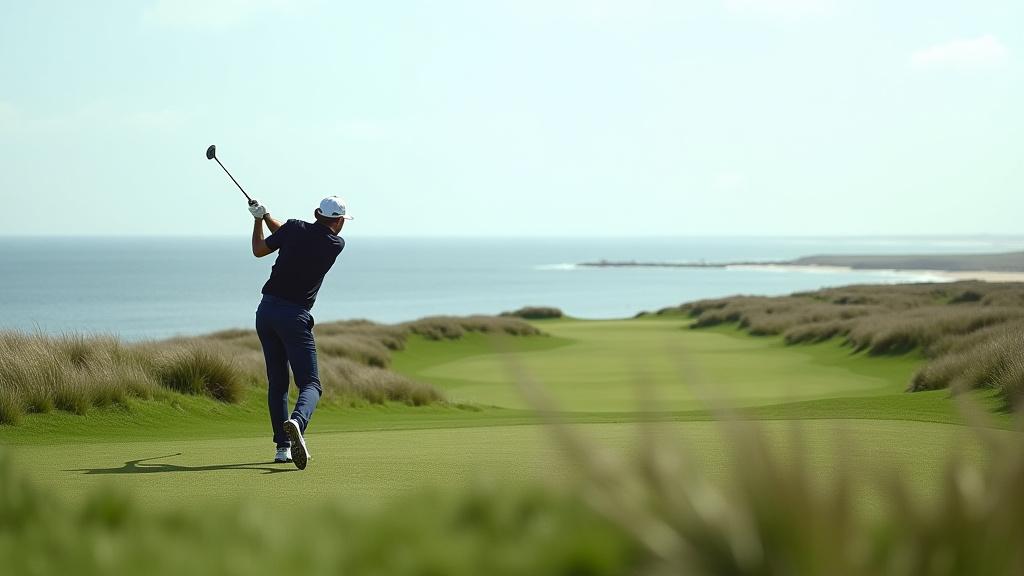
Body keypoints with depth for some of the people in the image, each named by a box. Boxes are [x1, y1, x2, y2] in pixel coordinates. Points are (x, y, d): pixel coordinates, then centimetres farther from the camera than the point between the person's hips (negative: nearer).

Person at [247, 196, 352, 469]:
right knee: (310, 384, -4)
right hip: (294, 315, -4)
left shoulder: (295, 228, 1)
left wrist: (259, 218, 26)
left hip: (266, 310, 4)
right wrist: (267, 217, 24)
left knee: (277, 383, 13)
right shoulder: (337, 245, 1)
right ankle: (297, 422, -36)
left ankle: (282, 446, 10)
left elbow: (259, 250, 13)